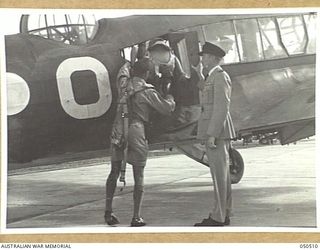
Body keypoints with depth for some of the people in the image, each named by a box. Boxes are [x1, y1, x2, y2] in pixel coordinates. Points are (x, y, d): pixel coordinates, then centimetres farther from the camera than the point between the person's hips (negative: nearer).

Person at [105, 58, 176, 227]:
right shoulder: (147, 91, -3)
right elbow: (166, 109, 1)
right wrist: (170, 98, 21)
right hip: (136, 131, -4)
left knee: (114, 172, 14)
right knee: (139, 176, 5)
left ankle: (108, 212, 14)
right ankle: (136, 217, 5)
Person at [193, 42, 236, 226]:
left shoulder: (220, 76, -12)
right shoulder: (212, 77, 17)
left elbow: (222, 107, -18)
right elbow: (208, 96, 30)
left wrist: (212, 134, -22)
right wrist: (201, 76, 21)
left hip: (217, 130, -10)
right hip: (214, 131, 10)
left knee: (219, 173, -7)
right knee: (221, 173, 11)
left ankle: (218, 217, -5)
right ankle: (224, 213, 16)